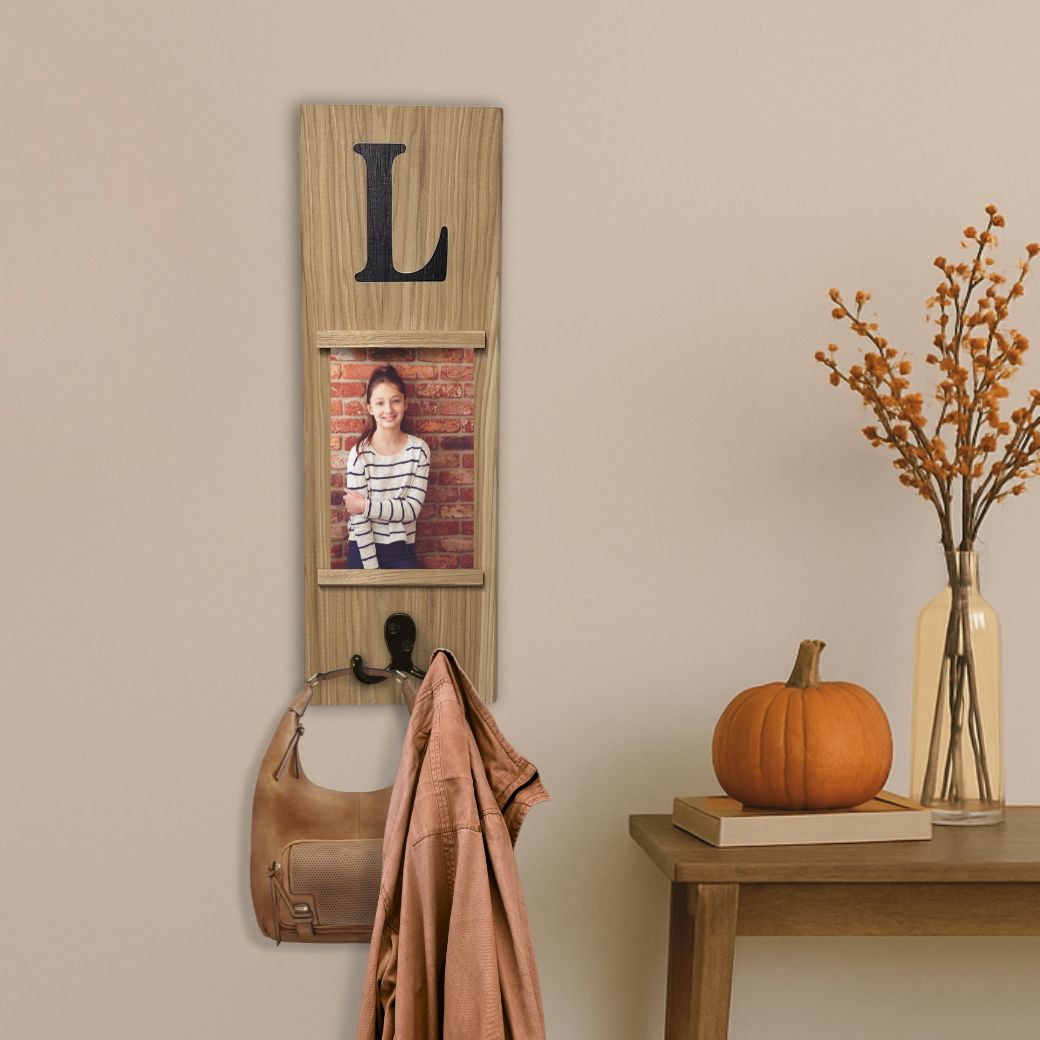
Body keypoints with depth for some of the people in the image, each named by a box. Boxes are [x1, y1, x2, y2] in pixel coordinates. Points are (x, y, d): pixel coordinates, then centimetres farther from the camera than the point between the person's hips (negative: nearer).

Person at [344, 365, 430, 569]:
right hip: (364, 550, -2)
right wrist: (372, 567, -14)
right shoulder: (360, 454, -11)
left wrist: (366, 506, -15)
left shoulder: (419, 449, -3)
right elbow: (358, 519, -12)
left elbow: (412, 508, -8)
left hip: (403, 552, 2)